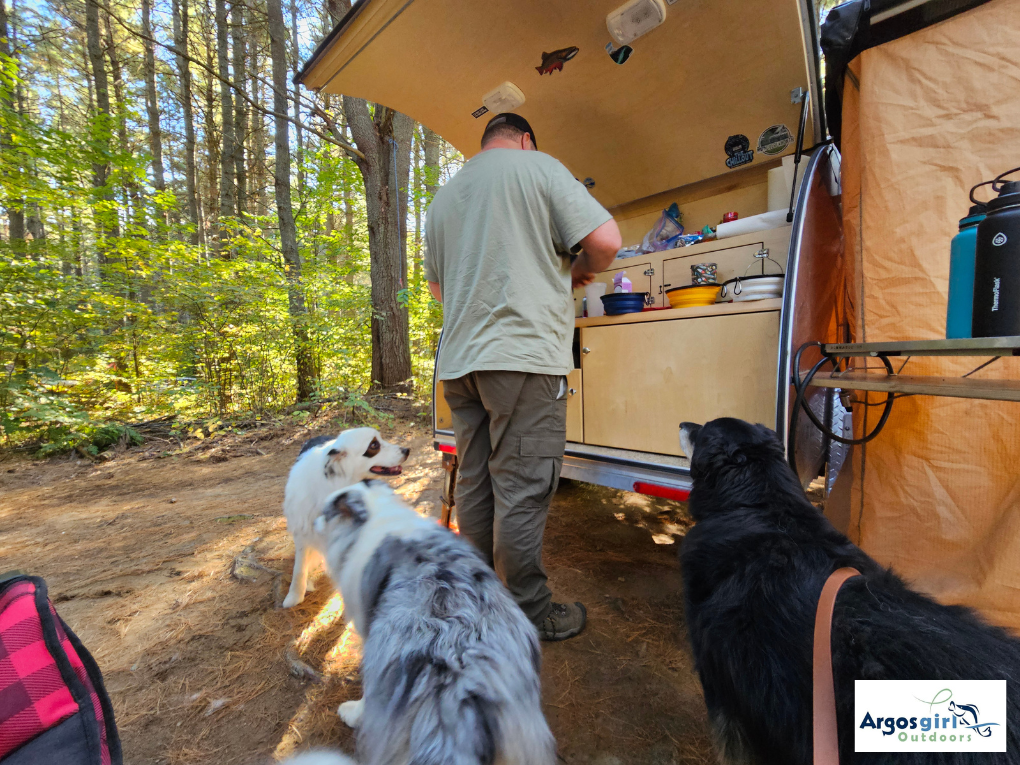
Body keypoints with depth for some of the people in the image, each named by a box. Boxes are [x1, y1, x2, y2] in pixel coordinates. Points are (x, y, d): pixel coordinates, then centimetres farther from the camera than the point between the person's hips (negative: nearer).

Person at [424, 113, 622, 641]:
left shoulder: (442, 196, 23)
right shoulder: (537, 166, 4)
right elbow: (605, 240, -6)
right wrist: (580, 272, 13)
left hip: (458, 360, 7)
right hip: (522, 353, -6)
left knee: (474, 484, 12)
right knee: (521, 489, -1)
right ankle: (530, 614, 13)